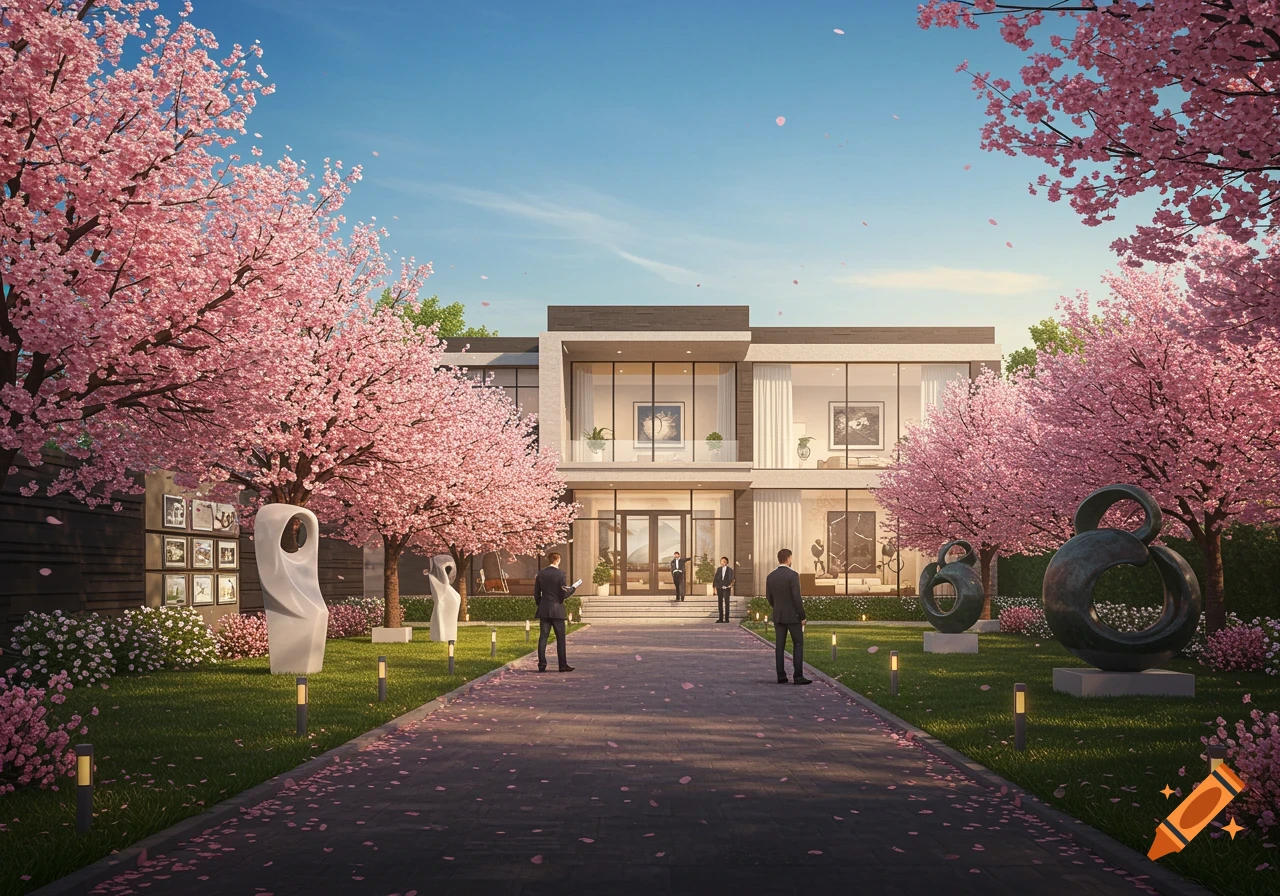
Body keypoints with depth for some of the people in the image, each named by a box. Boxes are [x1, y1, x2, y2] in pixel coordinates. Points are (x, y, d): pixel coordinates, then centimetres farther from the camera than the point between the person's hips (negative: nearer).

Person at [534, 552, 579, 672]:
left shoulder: (541, 573, 4)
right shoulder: (560, 574, -9)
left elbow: (536, 592, 8)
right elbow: (564, 594, -9)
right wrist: (573, 588, 7)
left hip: (544, 609, 4)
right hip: (557, 610, -4)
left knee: (543, 637, 4)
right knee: (560, 638, 3)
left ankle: (542, 664, 1)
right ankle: (563, 665, 4)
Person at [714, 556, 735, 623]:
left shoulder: (730, 569, 1)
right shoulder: (718, 569, 8)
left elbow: (731, 579, 2)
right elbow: (716, 578, 8)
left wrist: (731, 585, -14)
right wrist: (715, 587, 1)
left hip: (726, 588, -3)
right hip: (719, 588, 3)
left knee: (726, 603, -5)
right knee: (720, 603, 5)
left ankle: (726, 618, -3)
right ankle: (721, 618, 8)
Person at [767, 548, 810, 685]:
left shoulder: (771, 576, 3)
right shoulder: (793, 575, -15)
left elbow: (769, 598, 10)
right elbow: (797, 598, -17)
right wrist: (802, 616, -10)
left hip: (778, 616, 5)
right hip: (792, 616, -5)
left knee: (779, 646, 7)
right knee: (798, 644, 1)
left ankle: (781, 676, 5)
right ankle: (798, 676, -6)